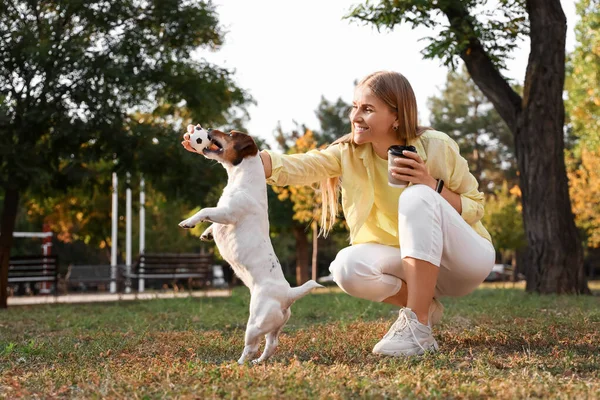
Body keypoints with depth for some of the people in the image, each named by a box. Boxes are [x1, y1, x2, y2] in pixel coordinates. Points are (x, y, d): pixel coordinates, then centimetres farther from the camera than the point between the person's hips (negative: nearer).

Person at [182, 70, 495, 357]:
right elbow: (293, 168, -23)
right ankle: (424, 307, 1)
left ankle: (418, 328, -30)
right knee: (348, 266, -27)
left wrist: (433, 185, -28)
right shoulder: (349, 153, -8)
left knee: (417, 197, -32)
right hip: (420, 265, 4)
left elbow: (475, 209, -10)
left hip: (467, 259, -3)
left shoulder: (436, 147, -16)